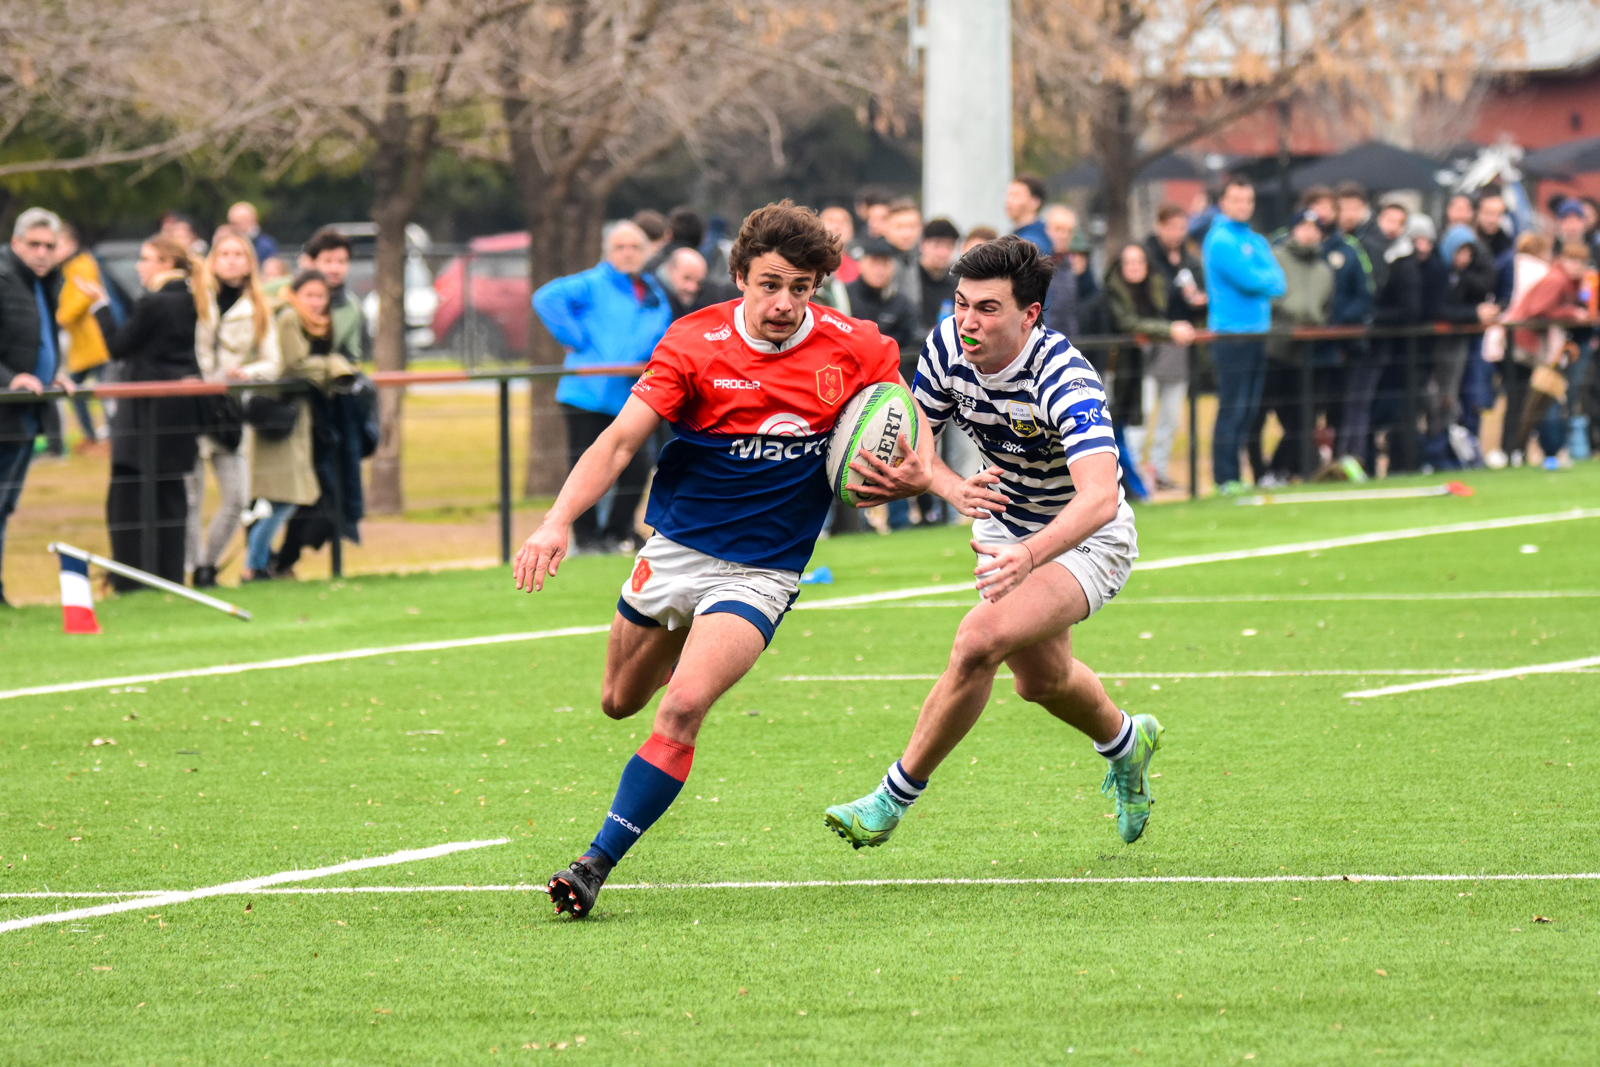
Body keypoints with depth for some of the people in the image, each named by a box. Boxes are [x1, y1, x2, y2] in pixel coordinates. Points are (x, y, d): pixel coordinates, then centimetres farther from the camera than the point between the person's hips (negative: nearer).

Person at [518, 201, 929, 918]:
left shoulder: (853, 349, -11)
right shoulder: (695, 343, -13)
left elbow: (912, 424, 3)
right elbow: (621, 441, -16)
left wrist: (913, 474, -21)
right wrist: (557, 523, -30)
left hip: (761, 571, -2)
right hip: (674, 550, 2)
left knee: (682, 709, -23)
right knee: (620, 701, 20)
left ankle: (596, 865, -17)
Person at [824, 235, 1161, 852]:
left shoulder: (1065, 380, -35)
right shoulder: (947, 348, -17)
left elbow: (1100, 498, -48)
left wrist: (1029, 554, -65)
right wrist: (953, 487, -27)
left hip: (1085, 540, -7)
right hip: (1005, 521, 7)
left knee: (980, 640, -28)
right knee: (1040, 679, 23)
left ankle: (895, 798, -13)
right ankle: (1124, 743, 57)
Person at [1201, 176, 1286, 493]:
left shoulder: (1256, 241, 18)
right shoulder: (1221, 240, -8)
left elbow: (1278, 282, 7)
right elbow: (1250, 280, -17)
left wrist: (1260, 282, -10)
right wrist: (1268, 281, 1)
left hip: (1257, 333, 8)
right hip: (1231, 334, -8)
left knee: (1249, 408, 9)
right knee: (1232, 408, -8)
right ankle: (1225, 479, -7)